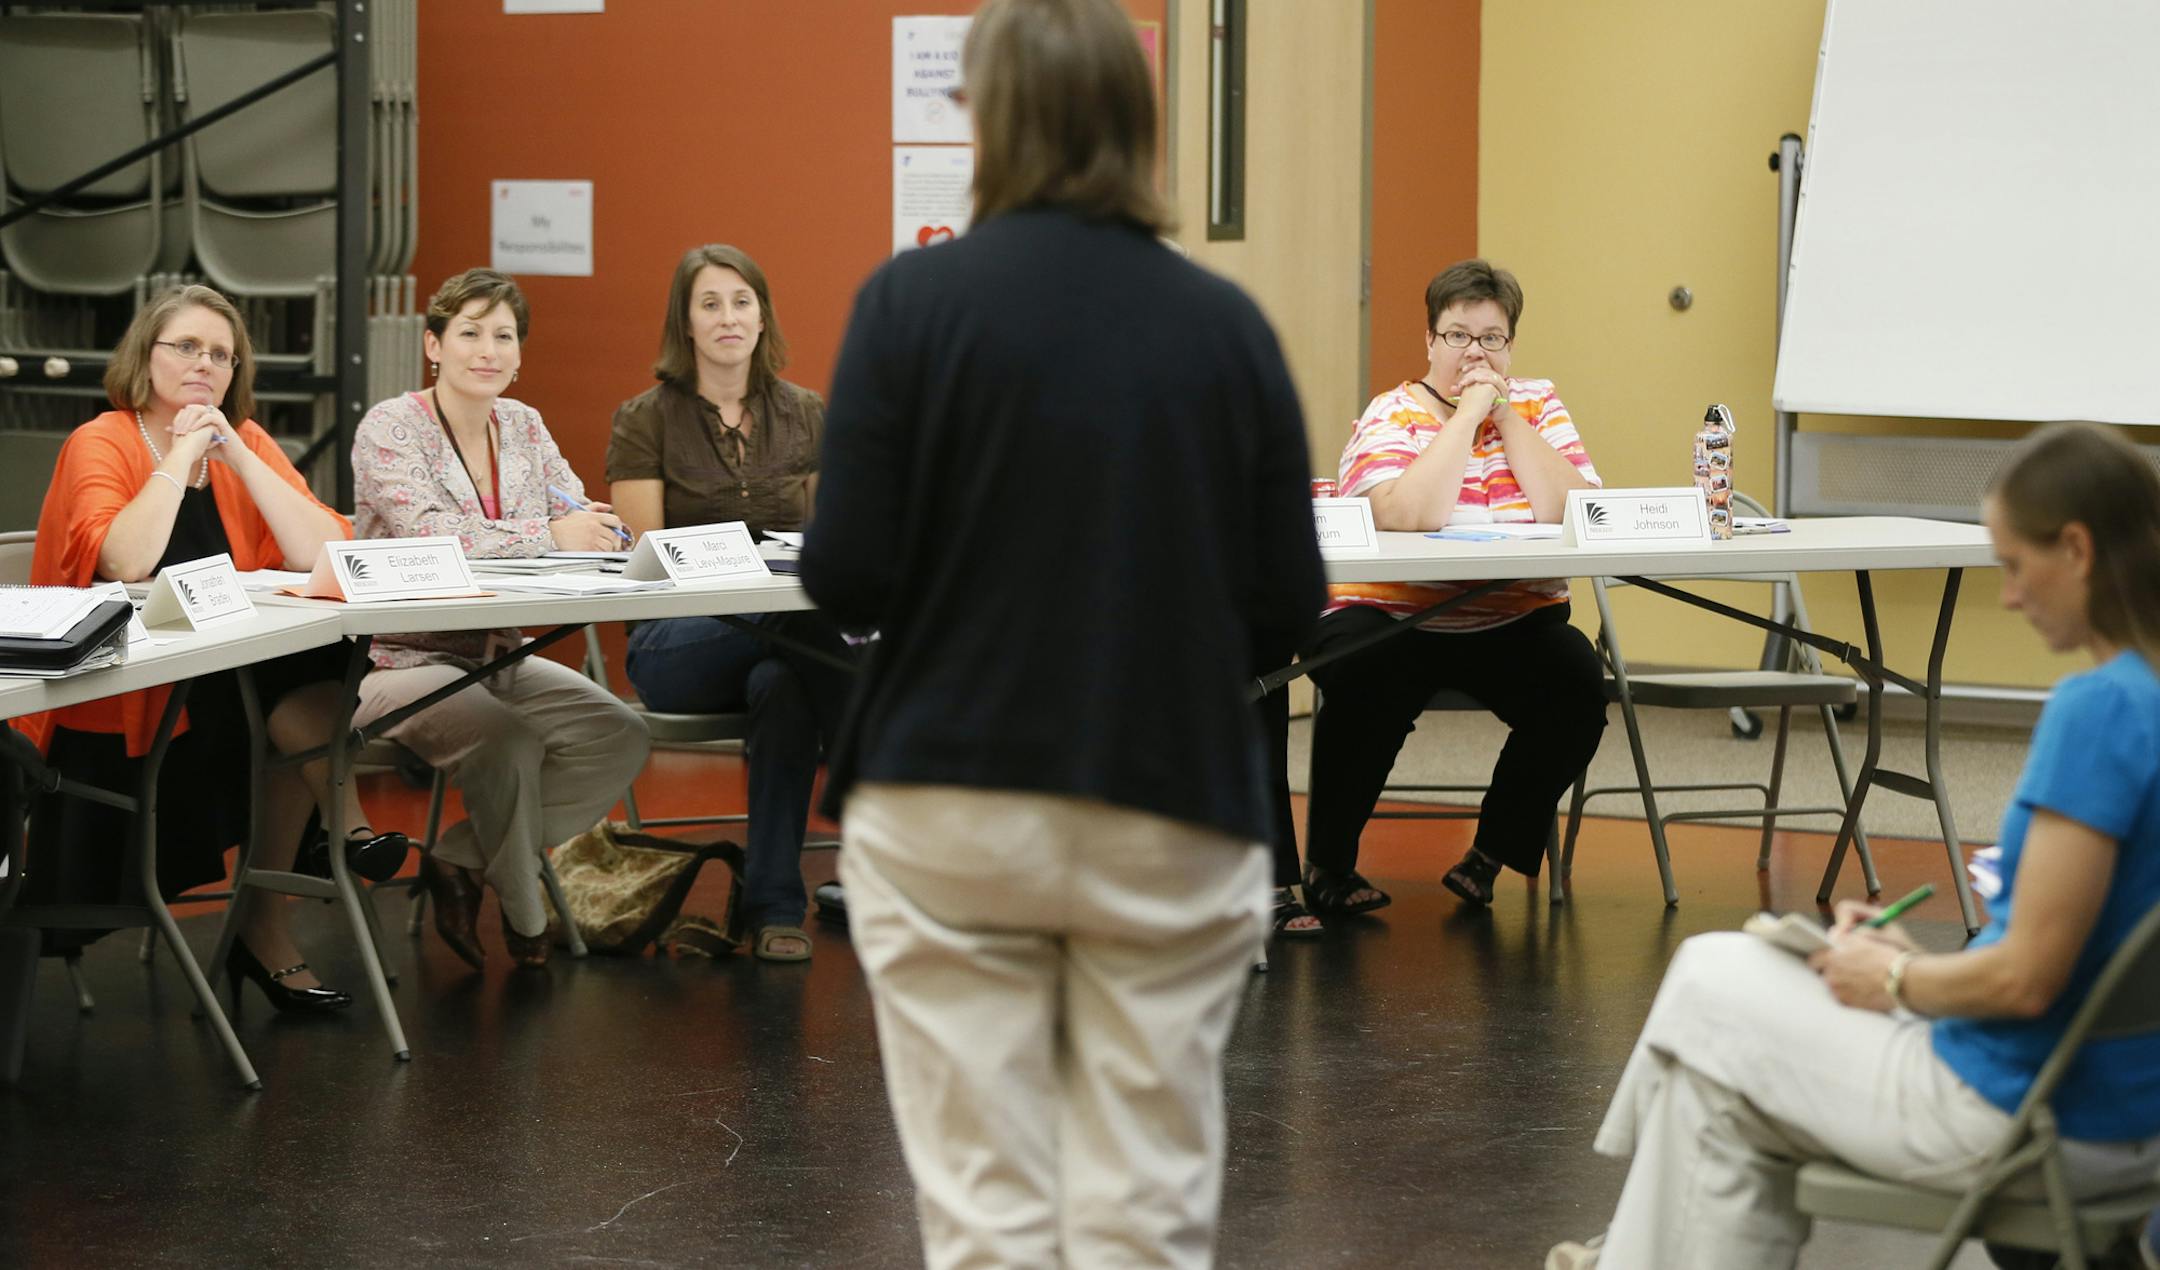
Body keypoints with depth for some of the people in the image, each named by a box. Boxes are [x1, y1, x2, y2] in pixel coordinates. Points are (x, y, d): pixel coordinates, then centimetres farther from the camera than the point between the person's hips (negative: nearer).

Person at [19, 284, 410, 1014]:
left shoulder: (244, 441, 9)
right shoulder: (101, 445, -7)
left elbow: (325, 553, -5)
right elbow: (127, 564, -26)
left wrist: (237, 457, -10)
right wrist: (180, 456, -17)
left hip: (218, 692, 6)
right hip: (110, 715, -6)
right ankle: (345, 825, -11)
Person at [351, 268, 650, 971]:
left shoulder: (524, 427, 9)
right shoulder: (389, 429, -11)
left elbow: (591, 526, 4)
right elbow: (430, 536, -26)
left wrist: (597, 530, -21)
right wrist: (550, 535, -24)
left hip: (498, 655, 7)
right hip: (403, 658, -7)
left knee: (621, 733, -13)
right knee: (510, 741, -31)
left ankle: (459, 861, -4)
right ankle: (524, 919, -6)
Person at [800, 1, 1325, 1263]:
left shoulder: (915, 299, -6)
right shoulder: (1227, 326, 0)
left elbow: (848, 576, -10)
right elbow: (1289, 605, 1)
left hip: (949, 810, -1)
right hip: (1173, 816, 2)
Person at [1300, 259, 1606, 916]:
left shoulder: (1537, 405, 8)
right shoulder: (1394, 414, -4)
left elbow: (1573, 511, -10)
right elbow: (1409, 516, -25)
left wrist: (1505, 414, -11)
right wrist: (1467, 412, -18)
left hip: (1514, 624, 3)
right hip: (1389, 618, -3)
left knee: (1577, 683, -24)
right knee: (1368, 686, -33)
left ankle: (1493, 852, -3)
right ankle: (1328, 863, -9)